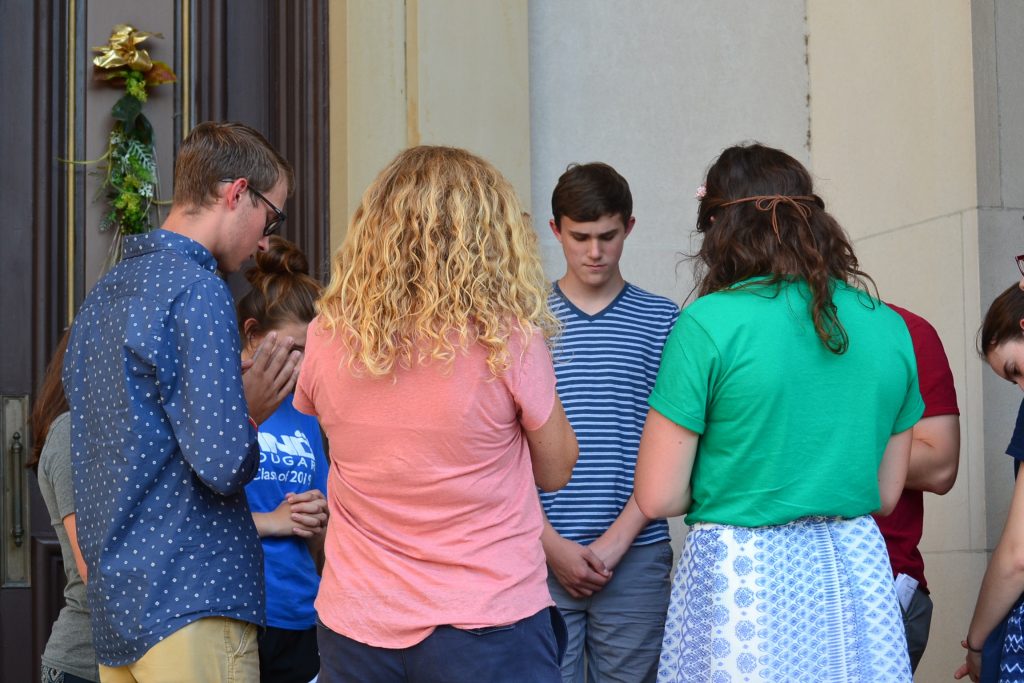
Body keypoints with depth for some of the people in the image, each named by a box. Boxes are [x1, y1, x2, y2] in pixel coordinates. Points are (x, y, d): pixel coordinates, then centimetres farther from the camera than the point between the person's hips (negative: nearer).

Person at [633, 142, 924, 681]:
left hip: (743, 576, -4)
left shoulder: (709, 323, -10)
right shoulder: (889, 328, 5)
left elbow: (657, 499, -8)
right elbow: (885, 495, 12)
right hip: (856, 572, 5)